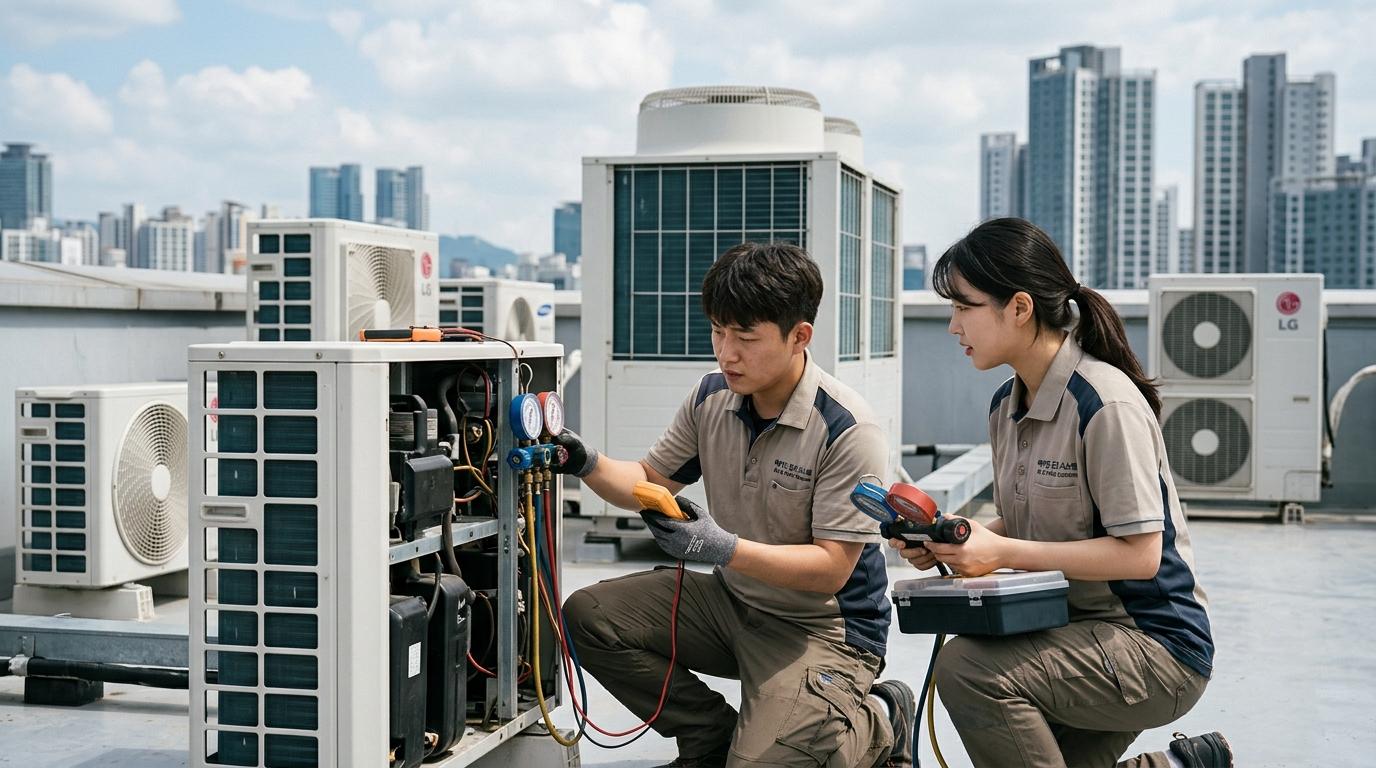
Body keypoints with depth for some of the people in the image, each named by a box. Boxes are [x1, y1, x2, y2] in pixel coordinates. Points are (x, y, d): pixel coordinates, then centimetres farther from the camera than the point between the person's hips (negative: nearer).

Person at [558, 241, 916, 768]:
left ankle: (877, 725, 6)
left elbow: (832, 568, -22)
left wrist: (725, 549, -34)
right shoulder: (711, 397, -3)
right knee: (586, 617, -7)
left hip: (823, 623, -7)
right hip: (733, 599, 7)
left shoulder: (847, 430, -23)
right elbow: (651, 482, 8)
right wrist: (589, 466, -13)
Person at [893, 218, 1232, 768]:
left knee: (966, 667, -29)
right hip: (1073, 631, 9)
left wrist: (1003, 552, -24)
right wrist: (952, 543, -8)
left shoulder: (1106, 403, -20)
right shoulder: (1006, 405, 7)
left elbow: (1140, 554, -22)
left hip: (1156, 645, -9)